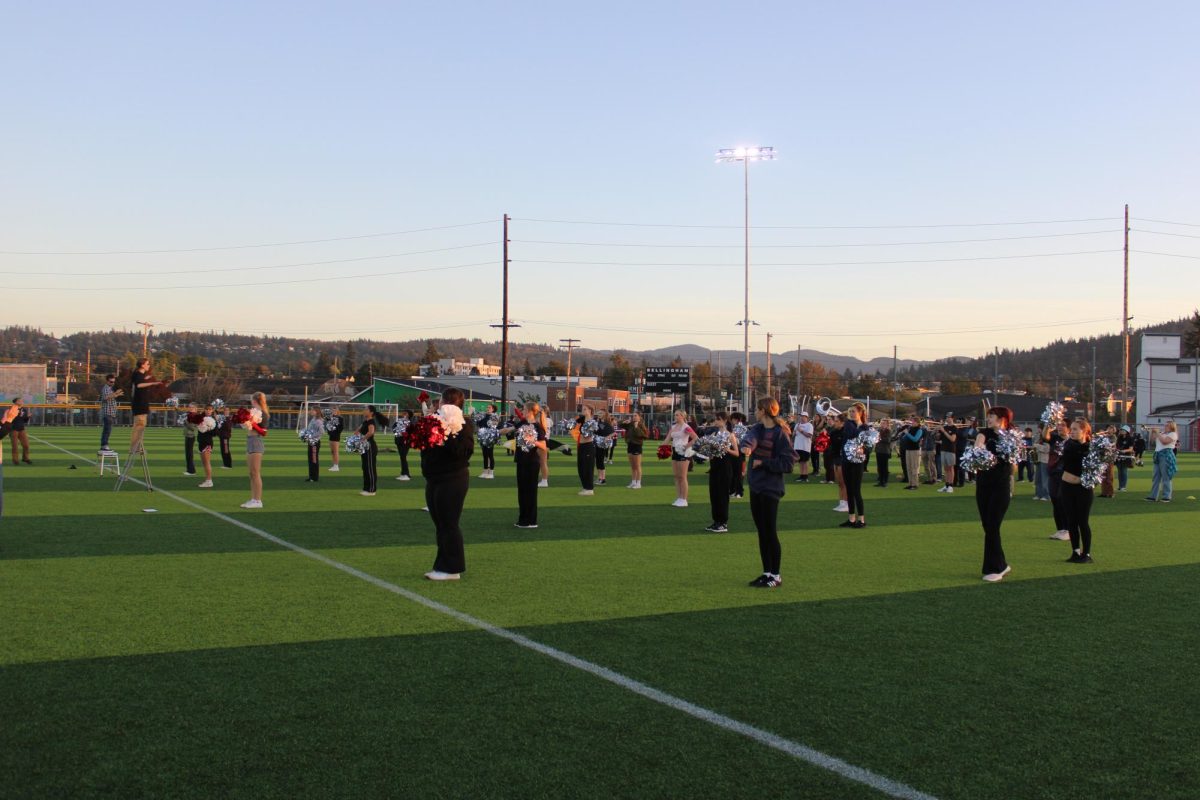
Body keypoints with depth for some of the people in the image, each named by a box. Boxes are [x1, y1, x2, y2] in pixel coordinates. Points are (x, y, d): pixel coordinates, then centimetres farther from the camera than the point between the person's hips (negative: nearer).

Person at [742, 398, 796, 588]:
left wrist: (763, 462, -17)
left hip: (770, 489, -7)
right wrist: (747, 446, -37)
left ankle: (776, 576, 7)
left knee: (770, 532, -2)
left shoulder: (780, 433, -12)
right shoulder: (758, 428, 8)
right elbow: (750, 437, -15)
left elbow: (788, 463, -15)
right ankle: (767, 573, 21)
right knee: (761, 532, 12)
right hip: (756, 487, 7)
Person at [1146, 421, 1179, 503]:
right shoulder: (1162, 433, 21)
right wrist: (1152, 432, 9)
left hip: (1166, 456, -8)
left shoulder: (1173, 434, -4)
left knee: (1166, 477, -7)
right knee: (1156, 477, 7)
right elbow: (1152, 439, 24)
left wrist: (1157, 433, -11)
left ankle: (1166, 497, -6)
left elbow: (1164, 441, -18)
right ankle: (1153, 496, 9)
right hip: (1158, 455, 8)